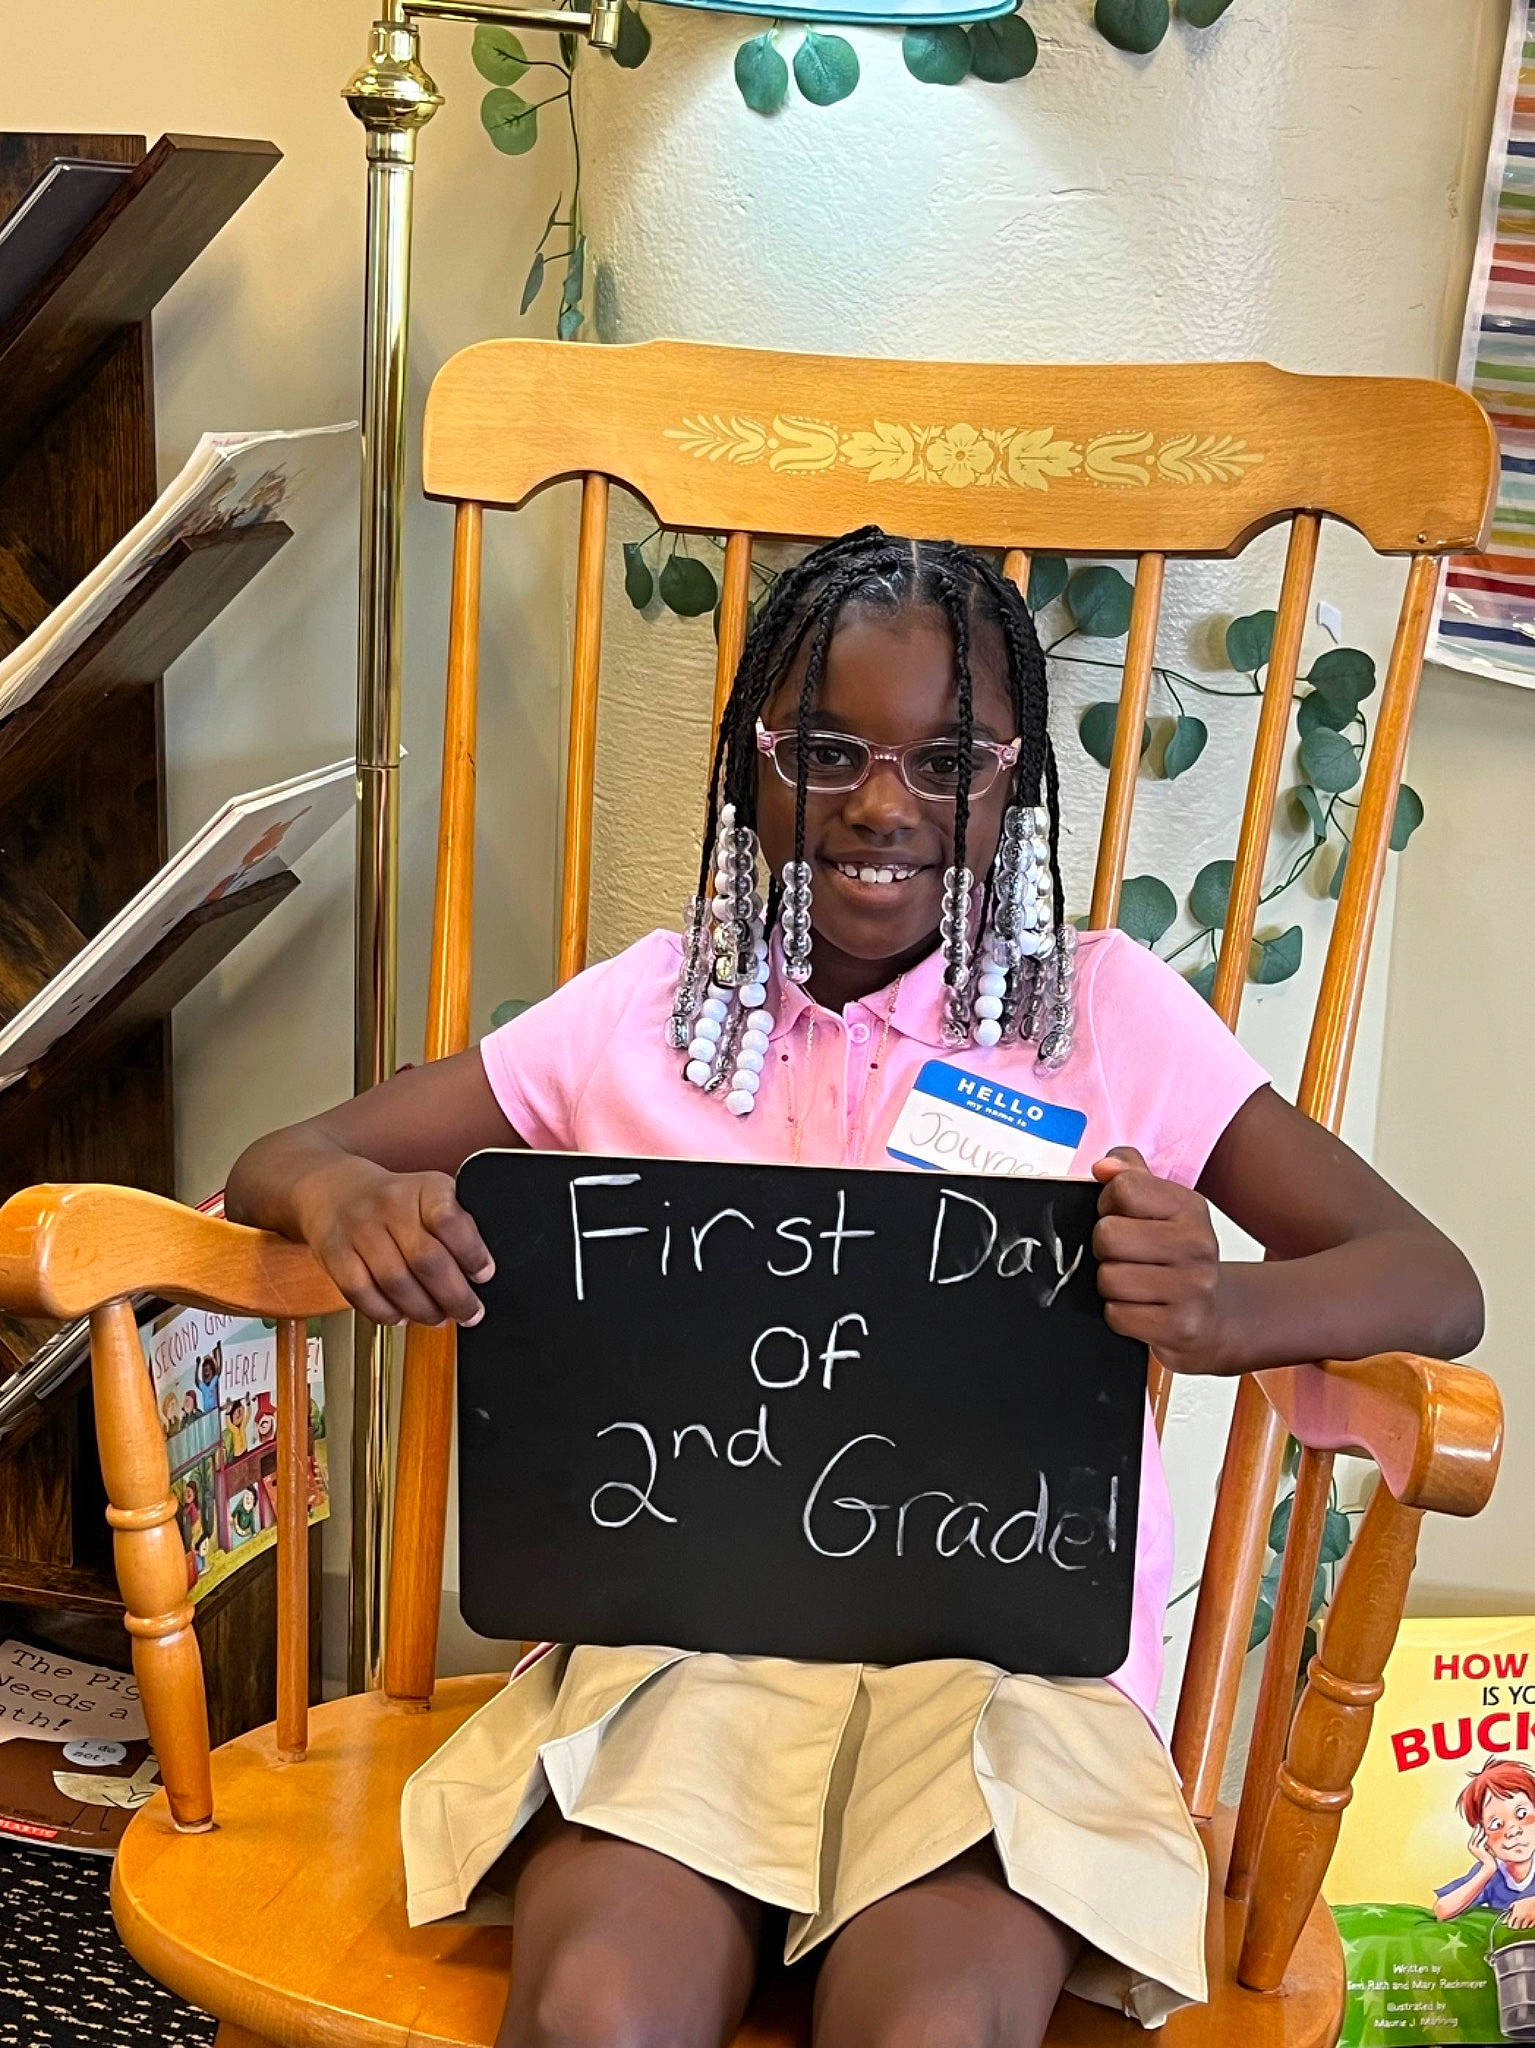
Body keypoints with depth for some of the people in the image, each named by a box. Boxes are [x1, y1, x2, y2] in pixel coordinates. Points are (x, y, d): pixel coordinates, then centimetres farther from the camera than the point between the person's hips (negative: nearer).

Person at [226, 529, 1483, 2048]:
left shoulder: (1109, 1010, 5)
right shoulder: (642, 1011, 9)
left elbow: (1434, 1284, 1)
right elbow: (276, 1160, 11)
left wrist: (1217, 1311, -23)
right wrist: (341, 1193, -15)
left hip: (1008, 1625, -1)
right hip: (677, 1618, 1)